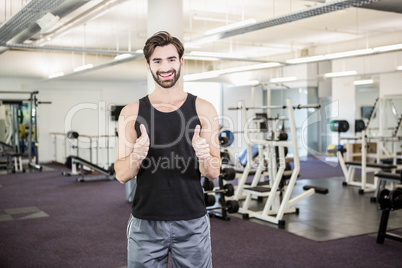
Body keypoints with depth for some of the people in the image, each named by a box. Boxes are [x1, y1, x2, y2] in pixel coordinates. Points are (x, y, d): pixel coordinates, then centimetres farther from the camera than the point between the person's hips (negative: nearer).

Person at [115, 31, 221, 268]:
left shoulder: (204, 110, -1)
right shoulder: (131, 113, 1)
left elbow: (214, 173, 0)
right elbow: (122, 175, 0)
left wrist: (205, 157, -22)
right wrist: (137, 155, -21)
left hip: (192, 223, 0)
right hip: (145, 222, 0)